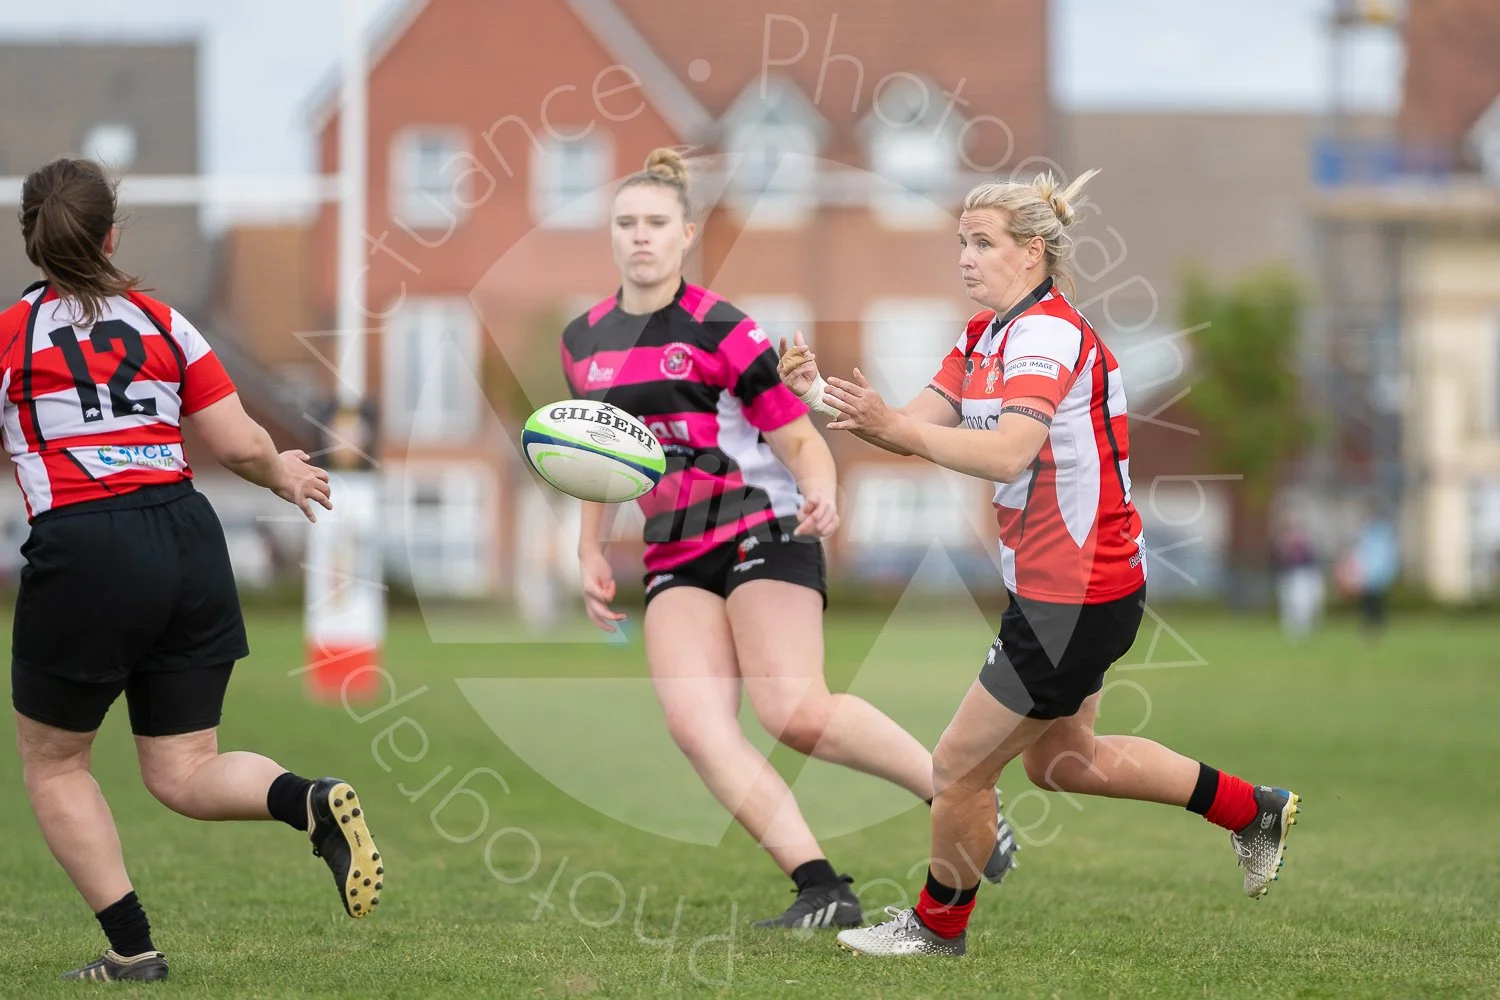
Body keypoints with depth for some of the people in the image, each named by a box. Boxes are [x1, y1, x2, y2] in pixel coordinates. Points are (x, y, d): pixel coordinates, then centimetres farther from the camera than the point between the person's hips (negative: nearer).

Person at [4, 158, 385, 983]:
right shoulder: (163, 323, 11)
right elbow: (240, 447, 8)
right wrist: (285, 474, 28)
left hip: (83, 554, -4)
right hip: (188, 539, 4)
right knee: (185, 774, 10)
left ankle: (131, 947, 10)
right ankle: (313, 802, -17)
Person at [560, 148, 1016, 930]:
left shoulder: (720, 331, -8)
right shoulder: (582, 343, 10)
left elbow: (798, 436, -7)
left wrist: (821, 492, -27)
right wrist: (590, 552, 14)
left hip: (762, 534, -5)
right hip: (676, 561, 5)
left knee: (794, 712, -22)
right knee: (693, 724, -18)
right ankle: (823, 891, -20)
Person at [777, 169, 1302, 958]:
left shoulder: (1048, 333, -21)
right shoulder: (984, 337, 9)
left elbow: (1007, 453, -36)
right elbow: (916, 429, 2)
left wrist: (896, 426, -43)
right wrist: (822, 391, -12)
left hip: (1074, 596, -11)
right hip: (1060, 587, 11)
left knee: (959, 768, 1)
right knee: (1058, 759, 26)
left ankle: (938, 923, 24)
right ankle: (1251, 810, 36)